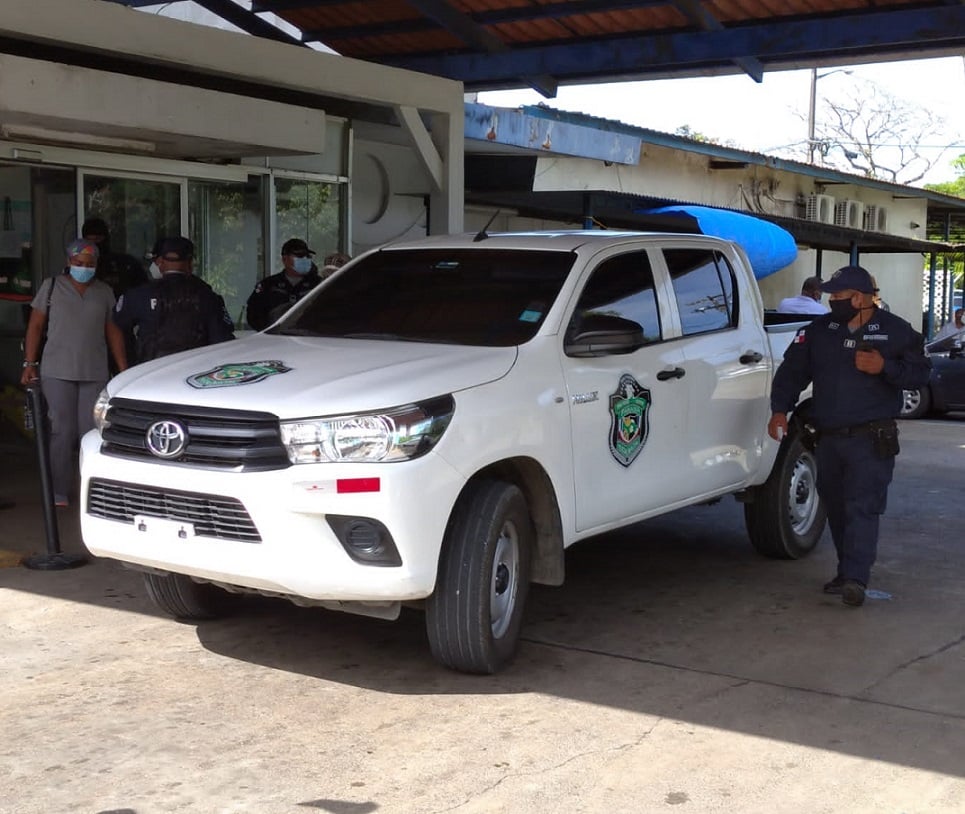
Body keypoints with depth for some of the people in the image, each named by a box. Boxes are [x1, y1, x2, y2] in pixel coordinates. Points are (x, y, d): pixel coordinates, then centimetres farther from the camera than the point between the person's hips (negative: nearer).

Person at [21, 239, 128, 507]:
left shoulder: (104, 292, 11)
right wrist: (29, 364, -4)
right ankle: (59, 492, 5)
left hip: (95, 373, 2)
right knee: (62, 430, -3)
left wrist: (123, 369, 7)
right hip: (57, 372, -2)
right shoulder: (52, 286, 5)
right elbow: (35, 326, 4)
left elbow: (113, 332, 13)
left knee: (91, 430, -2)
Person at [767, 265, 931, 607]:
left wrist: (885, 367, -18)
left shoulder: (896, 331, -2)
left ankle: (855, 579, -18)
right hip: (828, 438, 5)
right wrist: (779, 410, -4)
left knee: (862, 508, -13)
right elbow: (791, 371, 7)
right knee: (836, 509, 12)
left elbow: (920, 373, -1)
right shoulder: (819, 330, 7)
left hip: (871, 440, -5)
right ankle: (846, 573, 24)